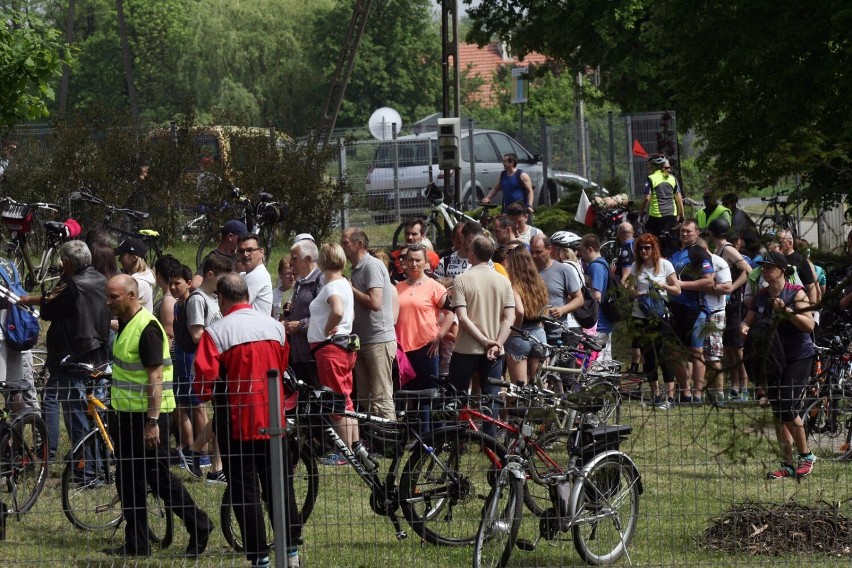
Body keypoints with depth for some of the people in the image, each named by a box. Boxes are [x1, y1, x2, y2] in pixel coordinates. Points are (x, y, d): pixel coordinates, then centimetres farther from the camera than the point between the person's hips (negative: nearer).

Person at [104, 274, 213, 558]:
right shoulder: (125, 325, 12)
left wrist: (152, 422, -24)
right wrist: (116, 416, 22)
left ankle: (199, 525, 9)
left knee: (158, 476, -4)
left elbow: (155, 377, -21)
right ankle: (136, 543, 15)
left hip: (147, 415, -10)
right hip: (127, 414, 10)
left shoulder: (147, 327, -17)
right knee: (128, 480, 10)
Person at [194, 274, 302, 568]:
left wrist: (212, 396, 6)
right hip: (273, 419, 4)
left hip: (236, 422, -4)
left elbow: (204, 385, -15)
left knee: (245, 491, 3)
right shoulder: (275, 326, 3)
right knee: (280, 487, 14)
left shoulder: (216, 332, -13)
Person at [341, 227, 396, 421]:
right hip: (363, 341, 10)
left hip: (379, 341, -10)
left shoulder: (372, 266, -12)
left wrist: (350, 289, -11)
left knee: (381, 398, -11)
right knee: (364, 398, 12)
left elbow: (375, 302, -22)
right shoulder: (357, 269, 17)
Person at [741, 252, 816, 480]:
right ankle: (788, 464, 10)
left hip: (798, 357, -6)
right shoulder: (761, 296, 8)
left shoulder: (796, 293, -9)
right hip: (773, 359, 6)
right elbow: (749, 320, 11)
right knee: (777, 413, 5)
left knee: (787, 408, -15)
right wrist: (745, 327, -12)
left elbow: (809, 325, -16)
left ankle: (805, 455, 3)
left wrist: (787, 311, -27)